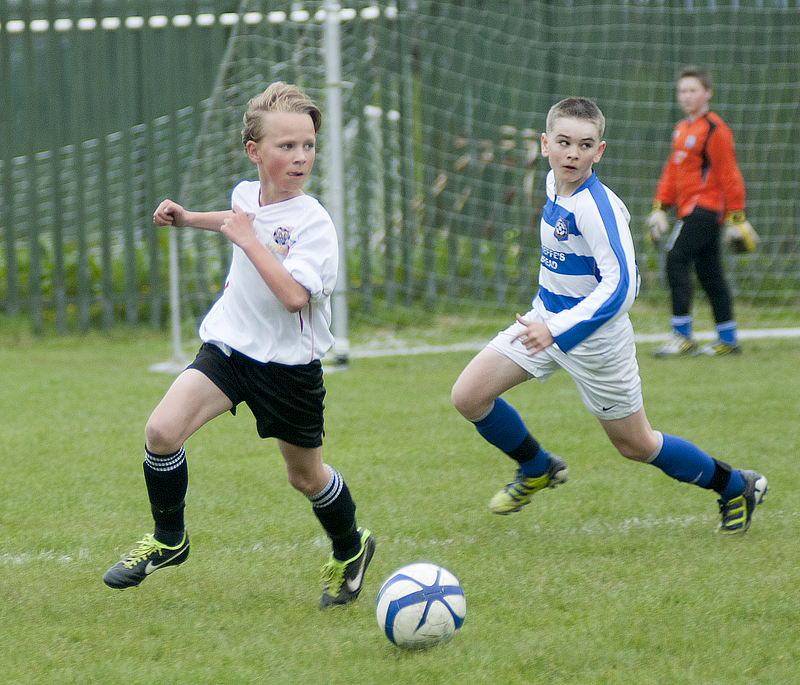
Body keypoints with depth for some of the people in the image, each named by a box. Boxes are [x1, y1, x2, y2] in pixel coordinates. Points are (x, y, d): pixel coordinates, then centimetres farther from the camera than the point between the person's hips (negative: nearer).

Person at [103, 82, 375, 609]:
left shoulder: (312, 222, -20)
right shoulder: (247, 194, 0)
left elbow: (293, 294, -33)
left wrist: (246, 238, -29)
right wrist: (190, 219, 24)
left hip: (289, 363, -4)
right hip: (230, 346, 4)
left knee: (306, 476, 11)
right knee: (162, 430, -15)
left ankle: (350, 551, 41)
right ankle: (168, 541, 7)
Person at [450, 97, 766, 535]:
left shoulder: (596, 207, -28)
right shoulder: (556, 183, -2)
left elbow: (620, 286, -33)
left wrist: (556, 331, -40)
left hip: (592, 334, -7)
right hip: (546, 317, 7)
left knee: (635, 445, 7)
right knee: (468, 397, -5)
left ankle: (737, 487, 29)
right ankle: (537, 469, 22)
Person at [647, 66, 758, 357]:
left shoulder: (714, 130, -11)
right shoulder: (682, 129, 17)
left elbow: (729, 176, -12)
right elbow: (671, 170, 22)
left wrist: (736, 216, -13)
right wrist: (659, 207, 15)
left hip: (705, 207, -9)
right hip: (689, 210, 9)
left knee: (676, 260, -18)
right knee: (709, 273, 11)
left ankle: (682, 336, -18)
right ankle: (728, 341, 16)